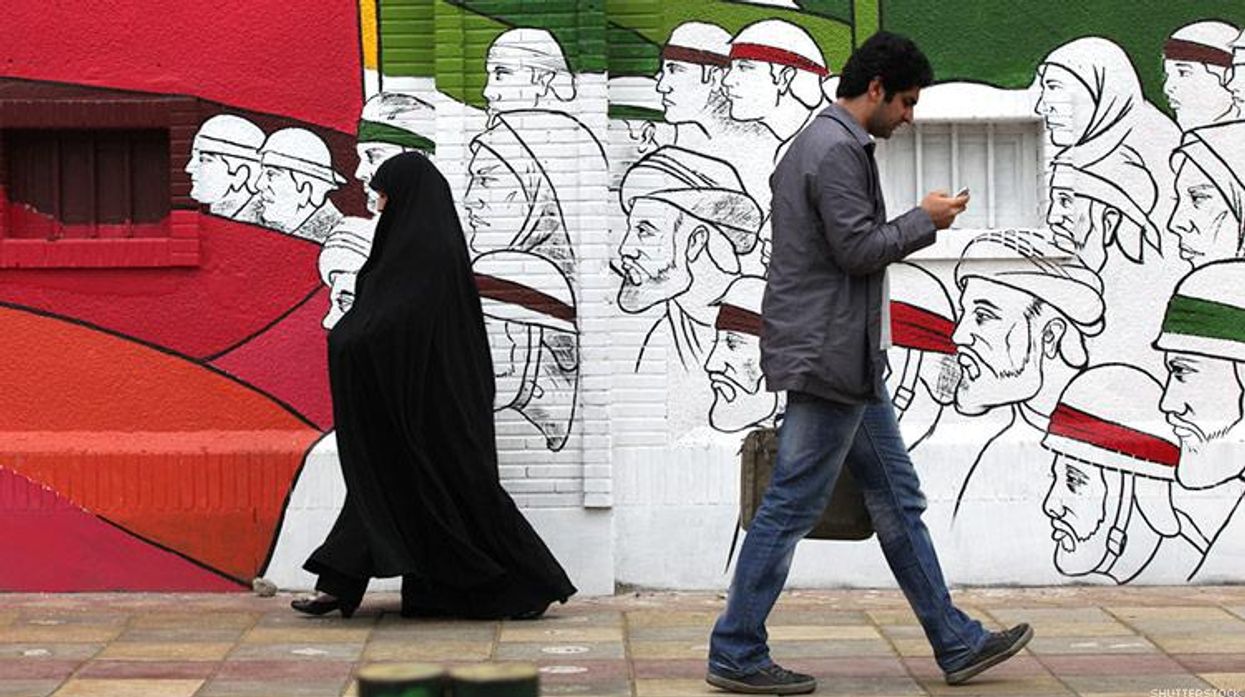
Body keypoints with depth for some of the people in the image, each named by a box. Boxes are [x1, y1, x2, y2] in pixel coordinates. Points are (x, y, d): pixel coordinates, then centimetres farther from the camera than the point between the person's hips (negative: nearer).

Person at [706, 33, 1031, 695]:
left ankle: (957, 643, 19)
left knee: (897, 502, 13)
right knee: (790, 509, -4)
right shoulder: (838, 150, -16)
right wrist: (925, 219, -7)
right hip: (828, 359, -11)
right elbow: (858, 248, -20)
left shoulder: (814, 143, 18)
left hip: (848, 361, 11)